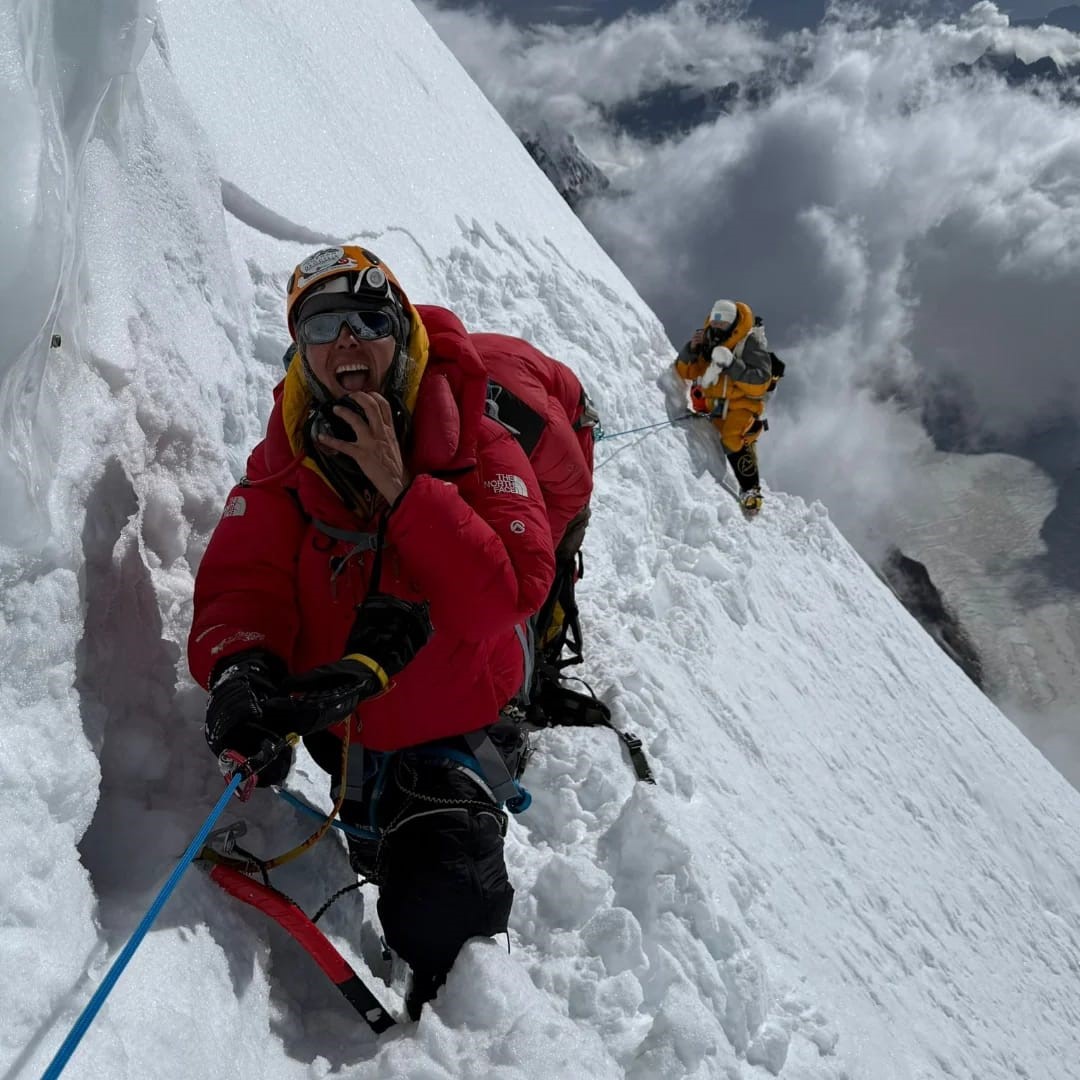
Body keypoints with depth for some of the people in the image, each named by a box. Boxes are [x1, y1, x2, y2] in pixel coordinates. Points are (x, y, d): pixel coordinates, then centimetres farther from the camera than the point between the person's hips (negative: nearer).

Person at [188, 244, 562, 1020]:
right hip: (340, 728, 4)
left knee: (436, 918, -14)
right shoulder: (283, 463, -5)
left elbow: (510, 594, -28)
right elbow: (241, 586, -14)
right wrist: (239, 666, -37)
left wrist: (402, 490, -34)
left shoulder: (479, 449, -15)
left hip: (453, 729, -3)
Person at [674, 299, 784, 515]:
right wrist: (691, 349, -14)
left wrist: (732, 364, -32)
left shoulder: (751, 343, -13)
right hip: (714, 401, 7)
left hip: (744, 402, -7)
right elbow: (685, 372, 6)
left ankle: (751, 490, -20)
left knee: (733, 440, -28)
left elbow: (760, 383, -22)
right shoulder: (707, 339, 2)